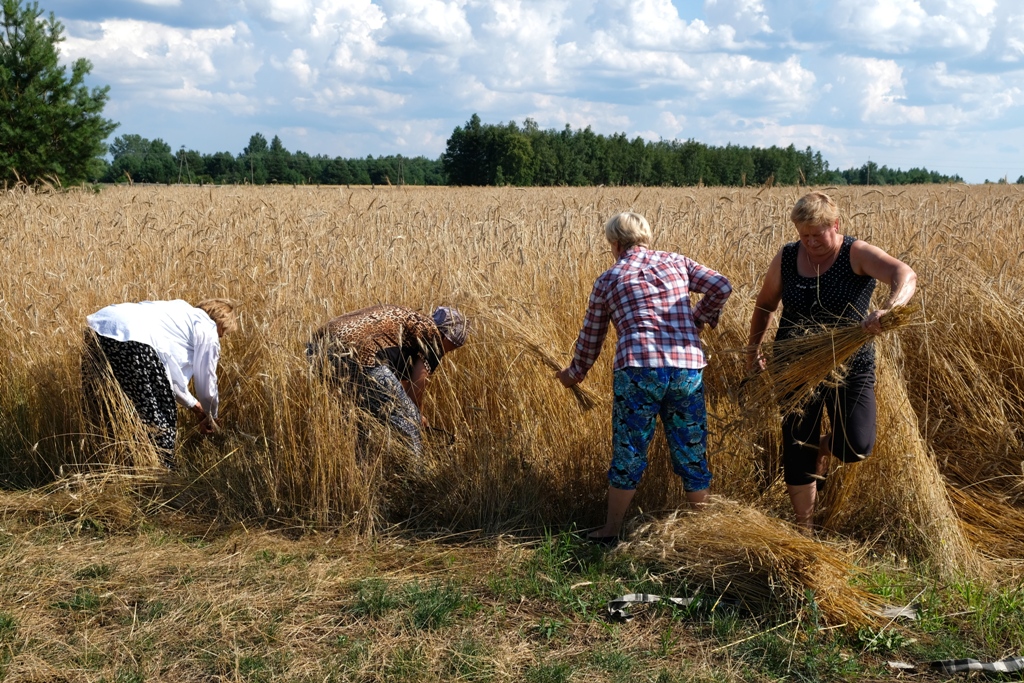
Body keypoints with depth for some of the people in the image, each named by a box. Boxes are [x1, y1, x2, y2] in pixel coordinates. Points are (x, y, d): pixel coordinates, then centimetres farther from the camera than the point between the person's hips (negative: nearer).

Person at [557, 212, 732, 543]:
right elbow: (721, 286, 6)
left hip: (639, 369, -2)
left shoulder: (608, 280, 10)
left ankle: (611, 531, 19)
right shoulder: (676, 262, 14)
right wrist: (700, 318, 22)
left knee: (628, 453, 9)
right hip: (688, 369, 2)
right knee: (692, 453, 13)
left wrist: (574, 374, 33)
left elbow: (590, 337, 17)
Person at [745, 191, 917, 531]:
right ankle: (805, 528, 23)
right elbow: (765, 304, 14)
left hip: (850, 367, -2)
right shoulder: (786, 258, -2)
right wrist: (753, 348, 13)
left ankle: (825, 446, 24)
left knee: (855, 448, -15)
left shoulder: (857, 254, -13)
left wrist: (888, 309, -49)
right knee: (797, 451, 5)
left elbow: (905, 275, -30)